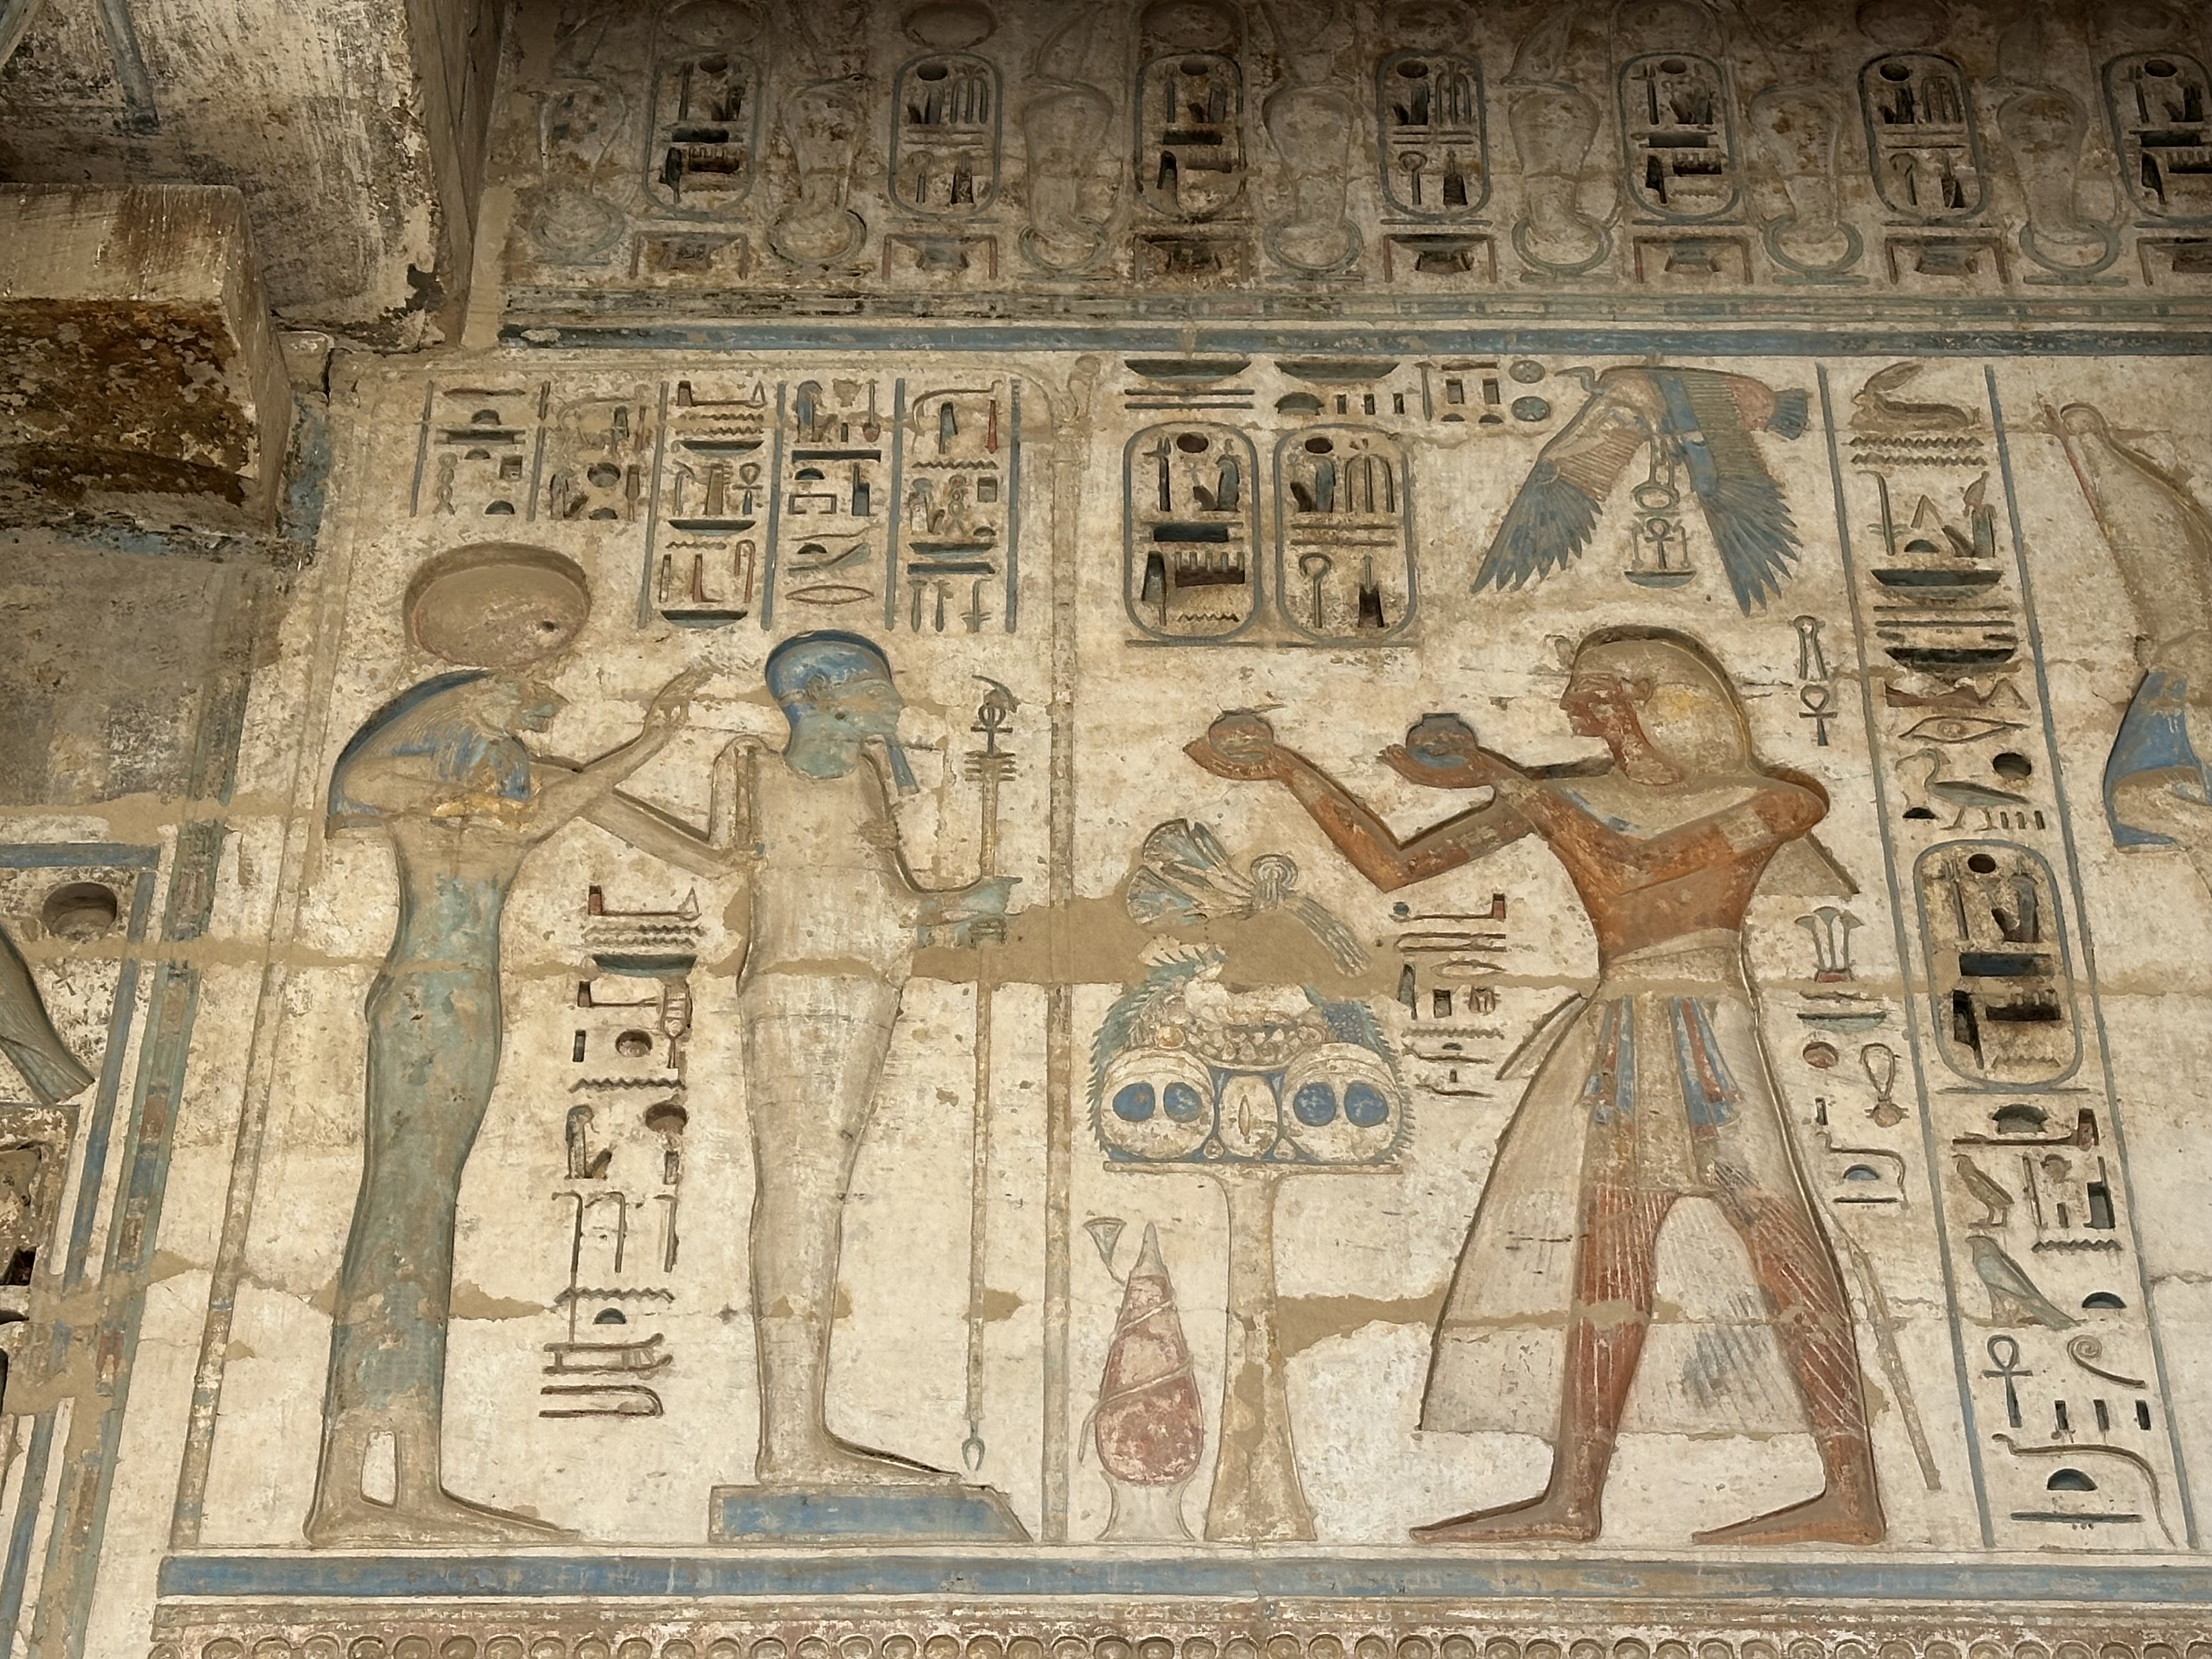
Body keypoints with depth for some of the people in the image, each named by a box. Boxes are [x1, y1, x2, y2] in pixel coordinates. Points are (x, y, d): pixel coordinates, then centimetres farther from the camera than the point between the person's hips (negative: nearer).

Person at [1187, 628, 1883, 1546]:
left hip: (1700, 1034, -5)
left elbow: (1626, 872, -14)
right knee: (1605, 1253, 1)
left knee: (1776, 1237, -12)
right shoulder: (1564, 797, 14)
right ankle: (1575, 1495, 0)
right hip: (1614, 1042, 5)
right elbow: (1395, 865, 9)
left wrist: (1503, 777, -8)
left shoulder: (1774, 803, 2)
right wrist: (1287, 767, 4)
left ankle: (1851, 1491, -12)